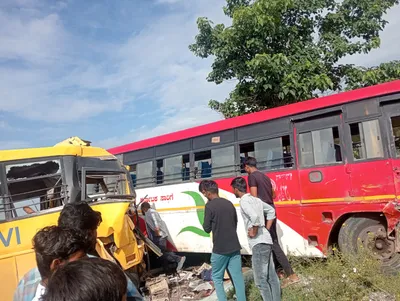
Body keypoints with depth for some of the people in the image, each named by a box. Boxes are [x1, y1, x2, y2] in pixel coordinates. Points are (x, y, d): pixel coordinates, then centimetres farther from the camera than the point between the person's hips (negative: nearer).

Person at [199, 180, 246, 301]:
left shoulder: (210, 206, -12)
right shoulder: (229, 203, 7)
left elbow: (207, 228, -7)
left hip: (220, 249, -6)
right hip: (234, 247, 6)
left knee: (217, 277, 9)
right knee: (237, 276, 10)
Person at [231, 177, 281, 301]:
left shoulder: (244, 201, -13)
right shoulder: (255, 199, 14)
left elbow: (255, 216, -30)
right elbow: (271, 210, 23)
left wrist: (254, 232, -16)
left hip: (259, 243, -9)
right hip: (266, 240, 9)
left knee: (260, 279, -1)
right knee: (271, 276, 15)